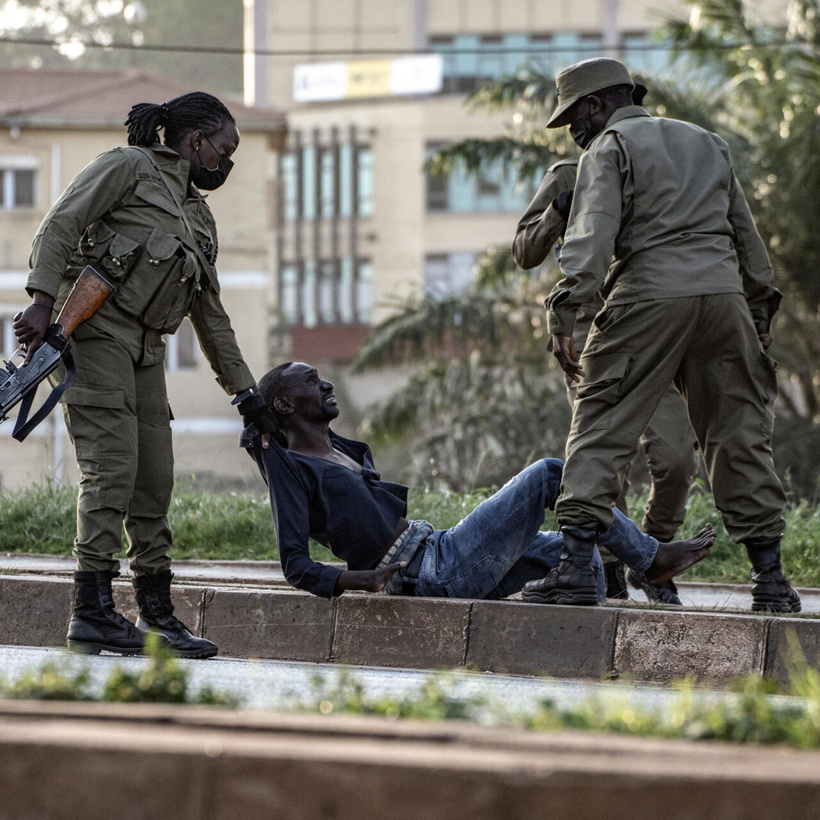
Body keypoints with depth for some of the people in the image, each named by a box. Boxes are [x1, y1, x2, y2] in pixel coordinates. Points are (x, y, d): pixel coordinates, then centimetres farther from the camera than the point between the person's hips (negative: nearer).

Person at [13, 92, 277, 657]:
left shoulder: (199, 217, 25)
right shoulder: (128, 167, 1)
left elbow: (211, 315, 28)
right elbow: (60, 225, -9)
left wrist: (244, 390, 25)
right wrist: (43, 302, -21)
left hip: (144, 348, 8)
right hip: (94, 328, -8)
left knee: (155, 477, 6)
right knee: (112, 464, -16)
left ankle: (157, 615, 13)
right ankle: (92, 610, -18)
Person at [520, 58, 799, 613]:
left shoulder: (609, 148, 5)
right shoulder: (708, 144, 25)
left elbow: (593, 234, -10)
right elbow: (746, 233, 25)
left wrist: (565, 311, -17)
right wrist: (761, 310, 28)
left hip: (650, 296, -5)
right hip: (723, 294, 5)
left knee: (601, 428, -2)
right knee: (741, 435, 9)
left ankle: (576, 566, -12)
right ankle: (771, 579, 7)